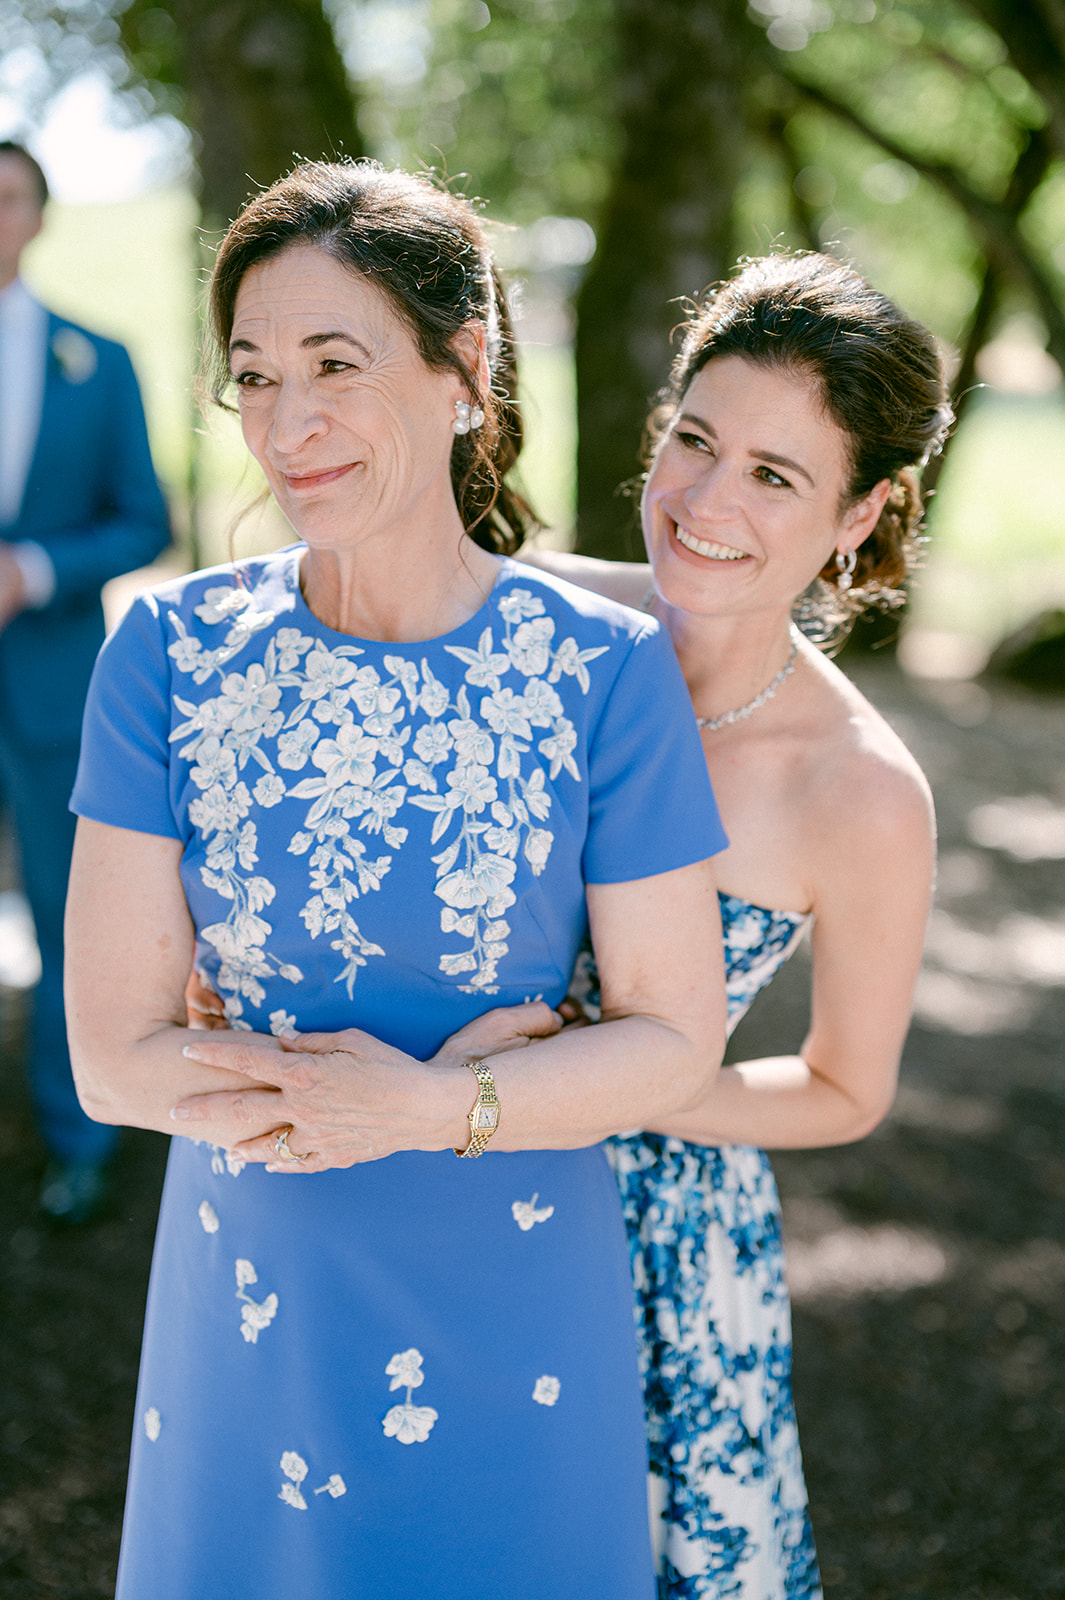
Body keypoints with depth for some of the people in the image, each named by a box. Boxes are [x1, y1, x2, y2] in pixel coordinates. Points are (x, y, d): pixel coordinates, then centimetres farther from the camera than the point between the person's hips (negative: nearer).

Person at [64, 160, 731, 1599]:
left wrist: (433, 1107, -23)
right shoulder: (172, 654, -9)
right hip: (249, 1302, 1)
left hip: (510, 1317, -1)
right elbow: (114, 1057, -10)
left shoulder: (606, 669, -13)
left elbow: (678, 1040, -9)